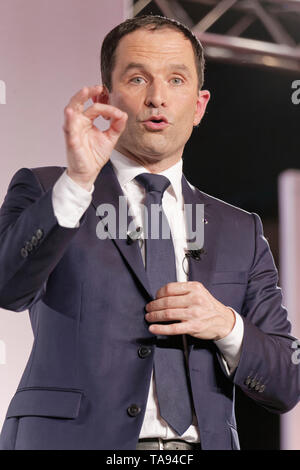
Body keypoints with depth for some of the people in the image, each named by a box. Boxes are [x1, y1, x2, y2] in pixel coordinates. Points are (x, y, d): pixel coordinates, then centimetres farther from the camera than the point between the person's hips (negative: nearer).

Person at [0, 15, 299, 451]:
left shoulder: (241, 232, 15)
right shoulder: (42, 191, 7)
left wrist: (226, 326, -5)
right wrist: (77, 182, -22)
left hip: (204, 443, 3)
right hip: (74, 440, -3)